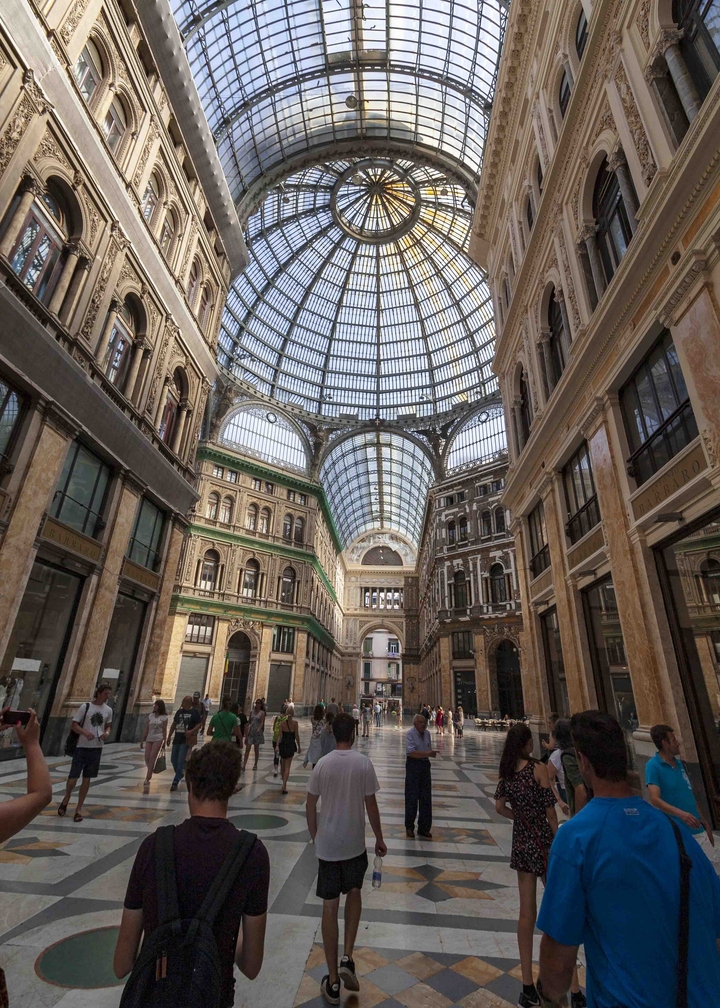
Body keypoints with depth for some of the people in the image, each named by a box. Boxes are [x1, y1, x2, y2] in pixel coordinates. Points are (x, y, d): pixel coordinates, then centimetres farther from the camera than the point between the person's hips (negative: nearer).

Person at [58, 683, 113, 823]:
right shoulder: (85, 707, -10)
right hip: (82, 747, -3)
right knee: (73, 777, 0)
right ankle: (66, 800, 32)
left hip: (96, 748, 3)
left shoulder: (108, 710, 3)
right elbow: (73, 725, -8)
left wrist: (107, 733, -8)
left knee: (87, 779, 8)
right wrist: (85, 732, -26)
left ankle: (78, 809, 22)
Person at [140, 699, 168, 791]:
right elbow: (146, 729, 11)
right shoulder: (150, 716, 10)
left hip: (158, 739, -4)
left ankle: (147, 779, -4)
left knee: (152, 758, -8)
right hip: (149, 739, 4)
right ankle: (150, 773, 25)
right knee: (147, 758, 2)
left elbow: (164, 730, -2)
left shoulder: (164, 717, -2)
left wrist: (164, 741, -6)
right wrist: (142, 740, 9)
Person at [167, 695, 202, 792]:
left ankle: (175, 782, 5)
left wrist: (192, 731, -21)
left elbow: (199, 724, -7)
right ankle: (180, 774, 38)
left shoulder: (195, 712, -7)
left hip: (186, 740, -6)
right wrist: (169, 736, 13)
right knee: (173, 760, 14)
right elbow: (174, 724, 16)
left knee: (181, 761, -6)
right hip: (177, 739, 6)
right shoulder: (179, 711, 8)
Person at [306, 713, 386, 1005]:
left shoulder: (322, 764, -9)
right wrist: (379, 839, 6)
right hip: (354, 844, -1)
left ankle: (333, 981, 23)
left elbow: (310, 805, -1)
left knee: (330, 907, 13)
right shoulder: (363, 763, -14)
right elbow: (371, 805, -8)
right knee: (354, 893, 25)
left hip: (327, 845, 1)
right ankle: (347, 958, 16)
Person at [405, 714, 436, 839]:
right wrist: (427, 754, -28)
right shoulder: (410, 734, -15)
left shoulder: (427, 733, 6)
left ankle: (424, 829, 23)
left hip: (425, 764, 6)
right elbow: (411, 752, -24)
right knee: (412, 797, 2)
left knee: (426, 798, 10)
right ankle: (409, 828, 19)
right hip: (413, 765, -6)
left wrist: (431, 753, -3)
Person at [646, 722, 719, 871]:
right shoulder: (653, 766, -16)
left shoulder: (680, 764, 9)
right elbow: (655, 799, -25)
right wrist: (681, 814, -37)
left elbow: (690, 797, 18)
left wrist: (705, 823, 18)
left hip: (697, 830, 7)